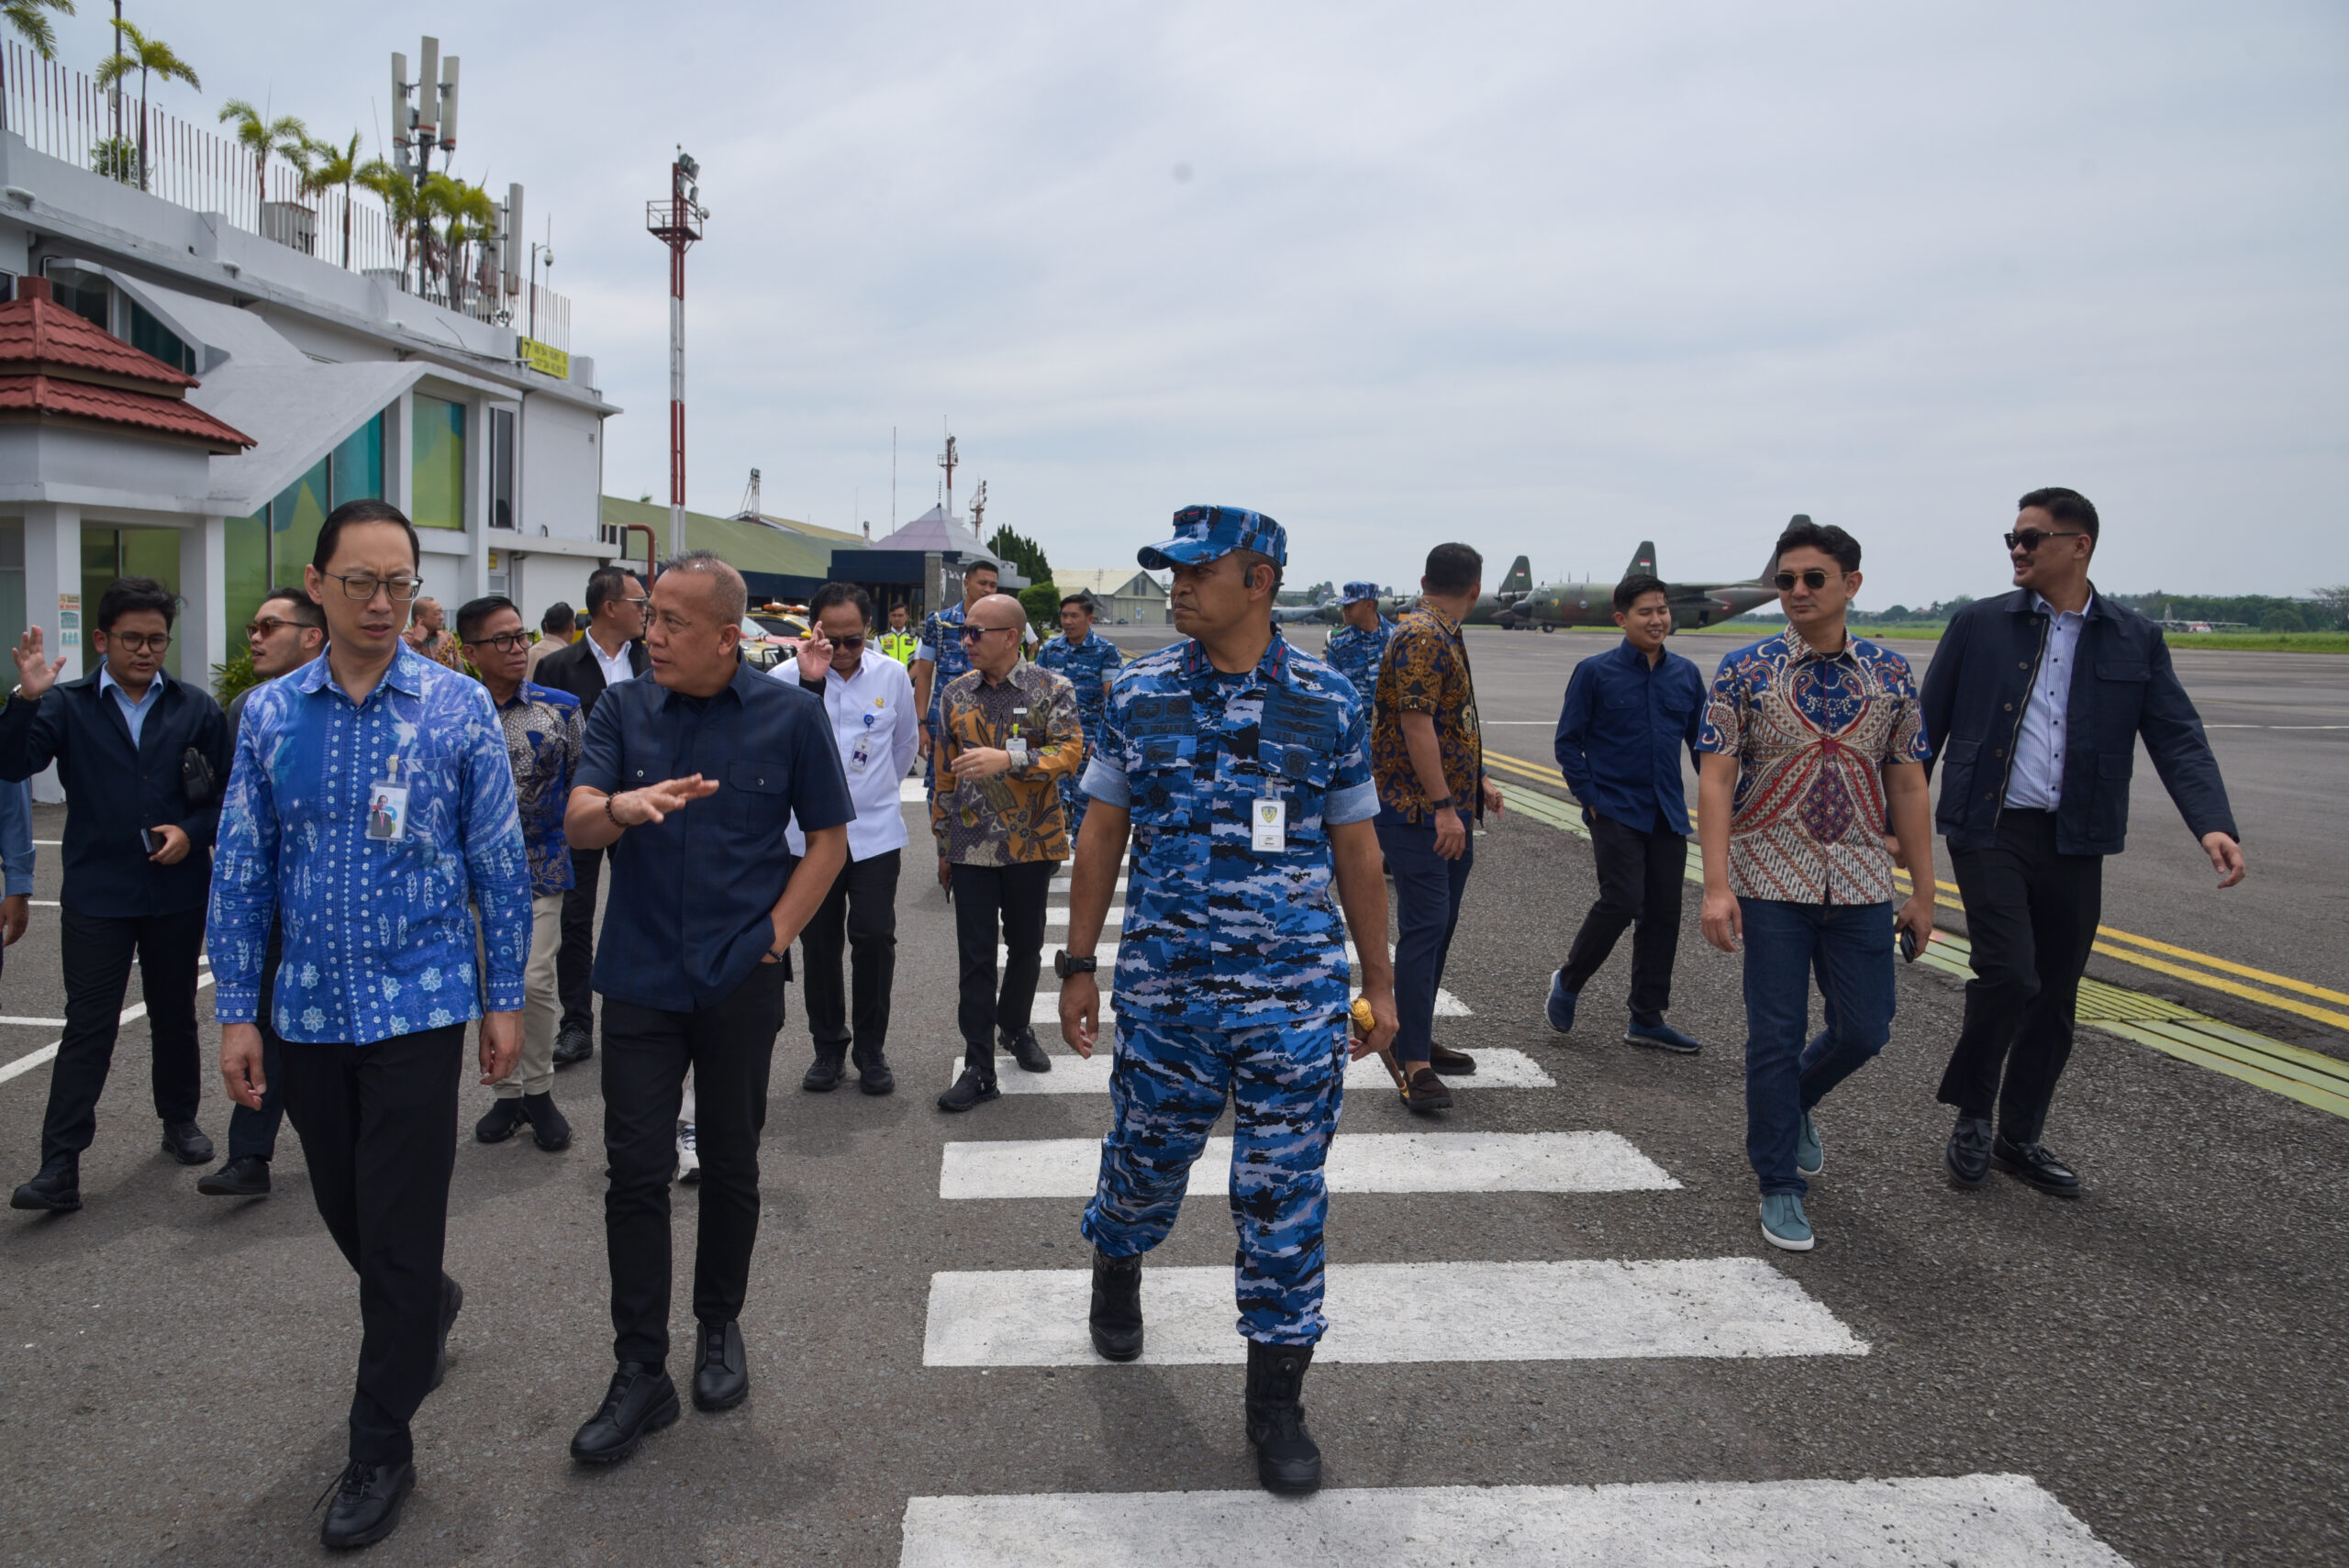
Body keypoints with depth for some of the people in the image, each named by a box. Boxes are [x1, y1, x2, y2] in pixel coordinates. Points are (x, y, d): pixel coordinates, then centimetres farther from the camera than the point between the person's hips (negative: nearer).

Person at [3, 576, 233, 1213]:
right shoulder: (67, 705, 2)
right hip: (96, 893, -2)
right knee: (88, 1026, -3)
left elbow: (226, 794, 6)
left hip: (177, 892, 2)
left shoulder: (196, 708, 5)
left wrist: (192, 832, -12)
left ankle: (180, 1120, 33)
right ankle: (60, 1165, 0)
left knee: (175, 1016, 15)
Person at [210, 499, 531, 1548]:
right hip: (309, 1011, 4)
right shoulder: (269, 715, 2)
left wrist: (505, 998, -2)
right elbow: (241, 870, 5)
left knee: (399, 1236, 1)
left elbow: (500, 861, -3)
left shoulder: (459, 707, -6)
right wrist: (236, 1009, 3)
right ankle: (429, 1307, 48)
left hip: (419, 1006, -3)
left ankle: (382, 1450, 17)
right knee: (344, 1213, 17)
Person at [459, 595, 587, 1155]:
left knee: (535, 982, -9)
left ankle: (538, 1091, 11)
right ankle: (508, 1093, 23)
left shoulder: (561, 708, -1)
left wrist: (562, 836, 0)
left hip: (539, 868, -2)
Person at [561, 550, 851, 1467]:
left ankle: (719, 1328, 32)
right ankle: (640, 1373, 11)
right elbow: (576, 826, -7)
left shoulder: (789, 714, -2)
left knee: (731, 1167, 12)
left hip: (741, 981, -1)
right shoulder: (624, 710, 2)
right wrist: (624, 805, -31)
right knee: (635, 1175, 1)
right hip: (640, 978, 1)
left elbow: (829, 837, 3)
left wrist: (777, 933, -6)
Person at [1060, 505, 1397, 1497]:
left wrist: (1378, 980, 8)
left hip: (1295, 994, -1)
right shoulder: (1141, 693, 0)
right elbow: (1102, 833, 6)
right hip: (1161, 983, 1)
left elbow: (1356, 848, 5)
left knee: (1284, 1195, 3)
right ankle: (1115, 1267, 50)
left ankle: (1275, 1402, 19)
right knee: (1147, 1156, 17)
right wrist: (1078, 965, 5)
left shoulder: (1329, 702, -2)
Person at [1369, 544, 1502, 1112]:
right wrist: (1443, 806, -24)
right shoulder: (1421, 638, -16)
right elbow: (1416, 725, -23)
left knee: (1439, 926, 14)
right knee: (1423, 926, -12)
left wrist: (1476, 779, 26)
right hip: (1417, 810, -11)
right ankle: (1415, 1063, -12)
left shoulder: (1444, 637, 18)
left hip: (1447, 810, 11)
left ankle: (1418, 1039, 24)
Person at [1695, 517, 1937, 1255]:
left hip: (1860, 886, 3)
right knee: (1776, 1037, 1)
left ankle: (1793, 1102, 40)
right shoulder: (1745, 670, -4)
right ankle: (1778, 1186, 17)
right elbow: (1715, 780, -8)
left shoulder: (1890, 674, 4)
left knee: (1864, 1029, 8)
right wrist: (1717, 886, -16)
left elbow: (1908, 787, 8)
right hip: (1771, 884, -3)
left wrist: (1923, 891, 7)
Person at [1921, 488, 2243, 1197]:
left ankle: (2020, 1138, 26)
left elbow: (2178, 738, -1)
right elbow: (1926, 729, 5)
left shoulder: (2135, 640, 6)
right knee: (2009, 973, -16)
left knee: (2055, 998, 9)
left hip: (2074, 843, 3)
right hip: (1989, 829, -3)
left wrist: (2213, 824, -16)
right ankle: (1972, 1112, 7)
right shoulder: (1978, 625, 3)